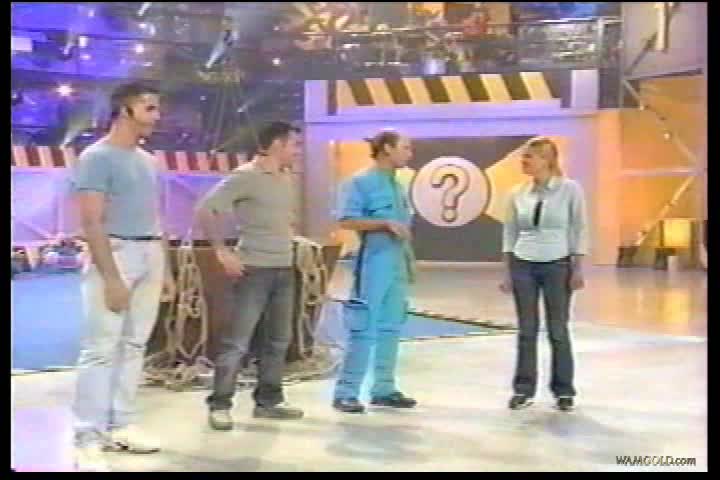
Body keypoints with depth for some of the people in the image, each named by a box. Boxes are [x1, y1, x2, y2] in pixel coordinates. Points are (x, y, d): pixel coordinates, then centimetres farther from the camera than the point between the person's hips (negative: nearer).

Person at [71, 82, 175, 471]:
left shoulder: (146, 160, 16)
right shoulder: (97, 157, -7)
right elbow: (91, 223, -14)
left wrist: (165, 268, 16)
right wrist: (112, 277, -20)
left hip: (151, 255, 8)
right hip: (116, 253, -8)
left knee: (134, 346, 11)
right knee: (101, 348, -7)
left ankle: (120, 426, 20)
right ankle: (88, 440, -2)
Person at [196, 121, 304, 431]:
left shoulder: (287, 179, 12)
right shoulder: (245, 176, -12)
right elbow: (205, 210, -18)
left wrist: (287, 241, 13)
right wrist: (222, 251, -19)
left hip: (285, 270, 8)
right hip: (254, 270, -8)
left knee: (278, 340, 13)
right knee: (236, 341, -4)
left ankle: (268, 401, 25)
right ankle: (220, 405, 7)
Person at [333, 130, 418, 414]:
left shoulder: (398, 187, 15)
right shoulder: (361, 182, -8)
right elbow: (346, 221, -16)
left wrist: (409, 263, 15)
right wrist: (386, 223, -20)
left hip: (397, 266, 8)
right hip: (374, 264, -8)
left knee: (391, 328, 11)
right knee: (364, 330, -7)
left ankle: (384, 388, 20)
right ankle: (346, 393, 1)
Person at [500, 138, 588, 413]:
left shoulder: (570, 189, -5)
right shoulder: (518, 194, 4)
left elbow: (579, 230, -4)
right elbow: (510, 233, 8)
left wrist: (578, 269, -8)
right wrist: (507, 271, 4)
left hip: (557, 266, -3)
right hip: (523, 266, 3)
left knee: (557, 330, 4)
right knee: (527, 330, 6)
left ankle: (563, 391, 17)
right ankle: (523, 390, 15)